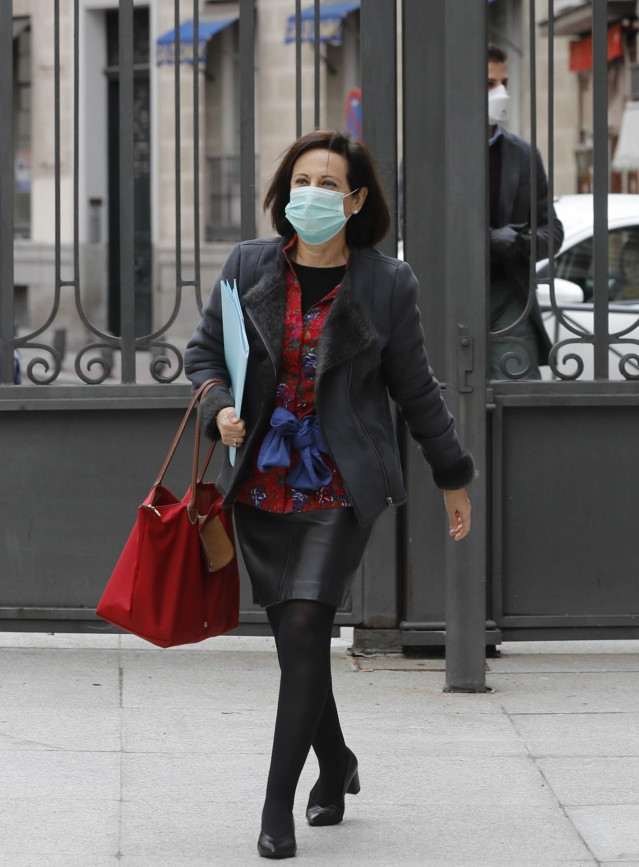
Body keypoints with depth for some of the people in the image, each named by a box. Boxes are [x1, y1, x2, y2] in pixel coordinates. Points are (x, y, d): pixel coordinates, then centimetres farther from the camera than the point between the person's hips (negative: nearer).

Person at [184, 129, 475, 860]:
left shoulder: (386, 285, -2)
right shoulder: (248, 267, 3)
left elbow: (415, 388, 7)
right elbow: (204, 350, 11)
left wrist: (453, 477, 12)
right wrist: (219, 408, -10)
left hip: (342, 485, -3)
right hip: (263, 483, 3)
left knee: (305, 628, -14)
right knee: (292, 639, 9)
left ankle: (278, 806, -10)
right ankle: (335, 765, 34)